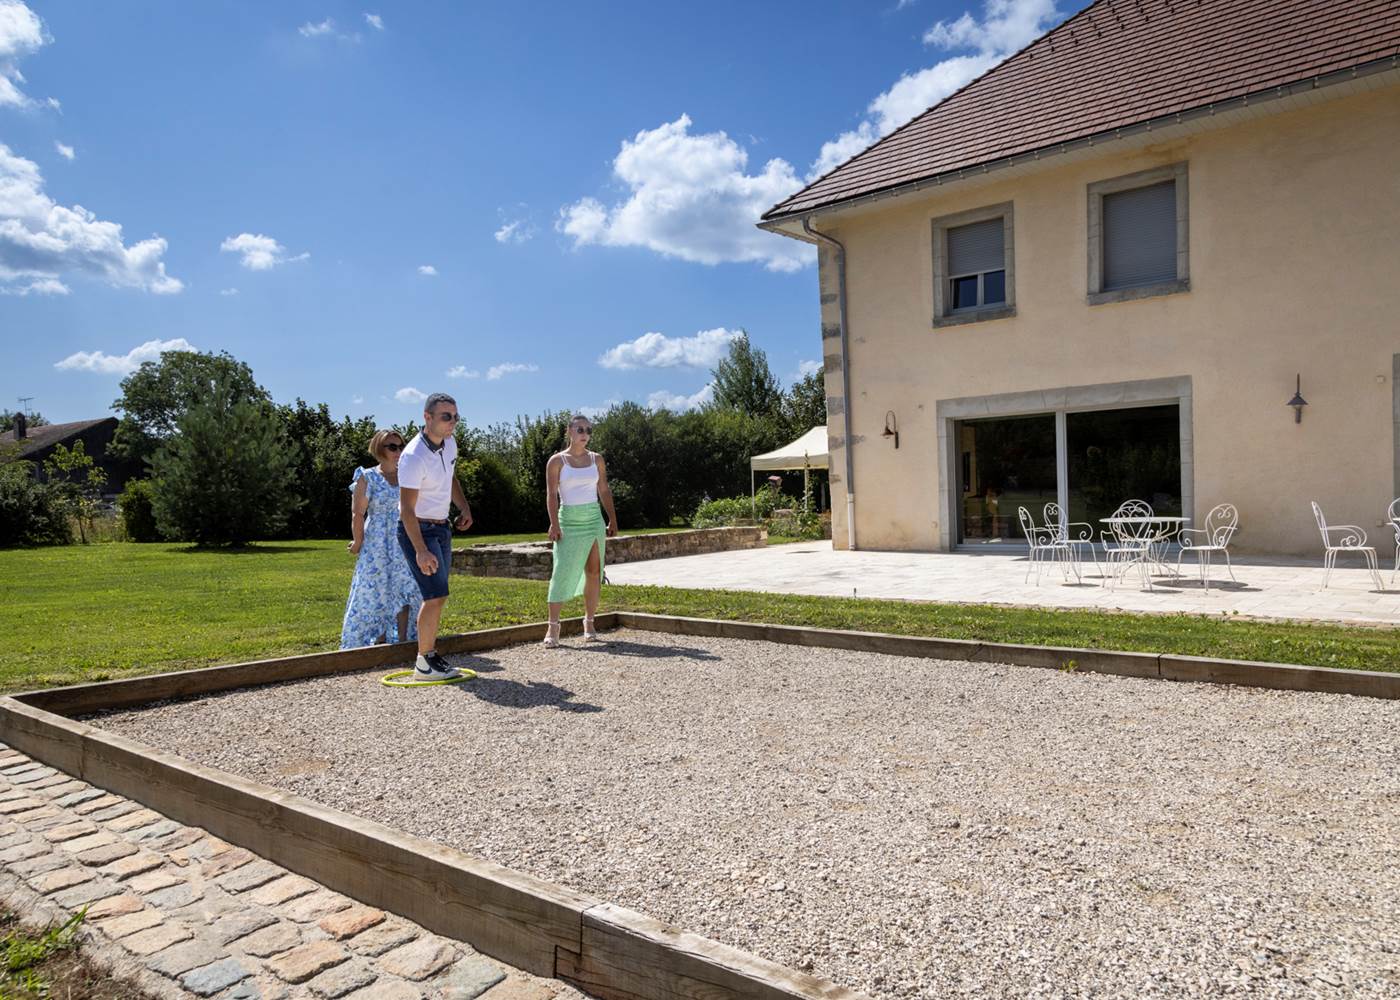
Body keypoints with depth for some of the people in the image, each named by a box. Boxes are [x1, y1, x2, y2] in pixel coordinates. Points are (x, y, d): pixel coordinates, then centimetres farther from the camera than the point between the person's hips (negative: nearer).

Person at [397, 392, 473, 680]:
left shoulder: (449, 443, 2)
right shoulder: (414, 457, -24)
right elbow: (407, 509, -26)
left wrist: (464, 507, 6)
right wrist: (420, 551, -32)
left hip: (442, 528, 9)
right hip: (417, 530, -9)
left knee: (436, 597, 13)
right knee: (436, 596, -13)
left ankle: (429, 653, 23)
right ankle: (425, 663, -1)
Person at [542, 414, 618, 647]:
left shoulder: (597, 459, 10)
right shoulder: (557, 461, 0)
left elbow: (604, 491, 14)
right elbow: (551, 494, -6)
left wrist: (612, 519, 8)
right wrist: (554, 523, -16)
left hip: (594, 520, 3)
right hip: (569, 521, -3)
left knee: (594, 572, 2)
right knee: (562, 572, -9)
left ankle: (589, 622, 12)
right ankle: (553, 626, -6)